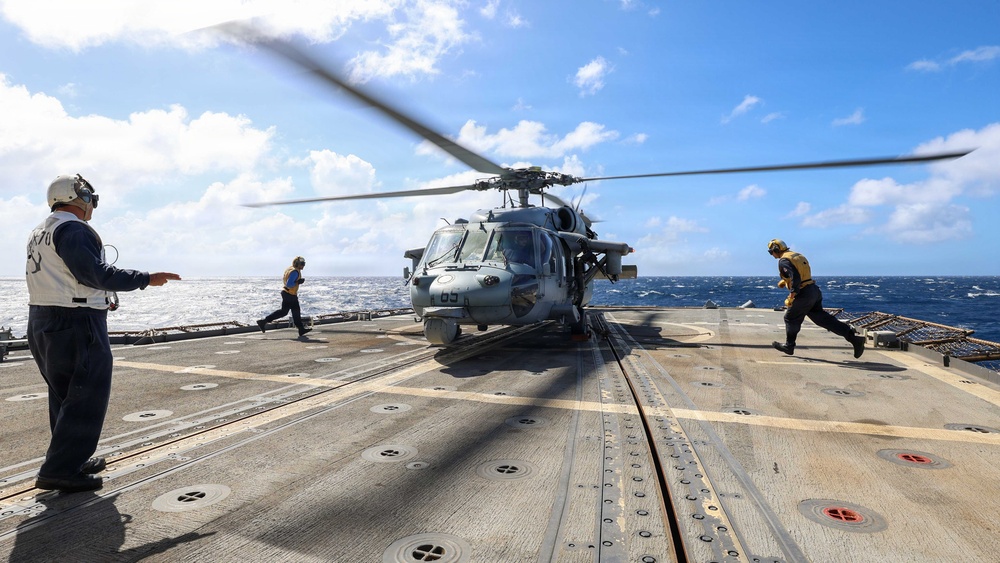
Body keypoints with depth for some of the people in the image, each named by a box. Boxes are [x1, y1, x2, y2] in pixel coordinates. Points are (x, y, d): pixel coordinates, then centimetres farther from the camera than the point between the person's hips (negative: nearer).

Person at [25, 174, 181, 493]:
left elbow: (53, 280, 19)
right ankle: (59, 471, -3)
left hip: (42, 323, 10)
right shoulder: (73, 229, -13)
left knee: (64, 395, 18)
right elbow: (95, 272, -24)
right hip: (76, 325, -10)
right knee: (87, 398, -4)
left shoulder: (39, 234, 18)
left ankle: (71, 460, 29)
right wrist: (146, 279, -21)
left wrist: (98, 299, 23)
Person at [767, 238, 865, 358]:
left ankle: (789, 346, 23)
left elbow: (795, 277, -25)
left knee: (791, 319, 9)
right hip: (814, 291, 9)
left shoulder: (783, 261, -13)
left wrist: (791, 296, -23)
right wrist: (785, 281, 28)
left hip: (803, 294, -9)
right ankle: (854, 338, 3)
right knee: (823, 318, 9)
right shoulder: (797, 255, 17)